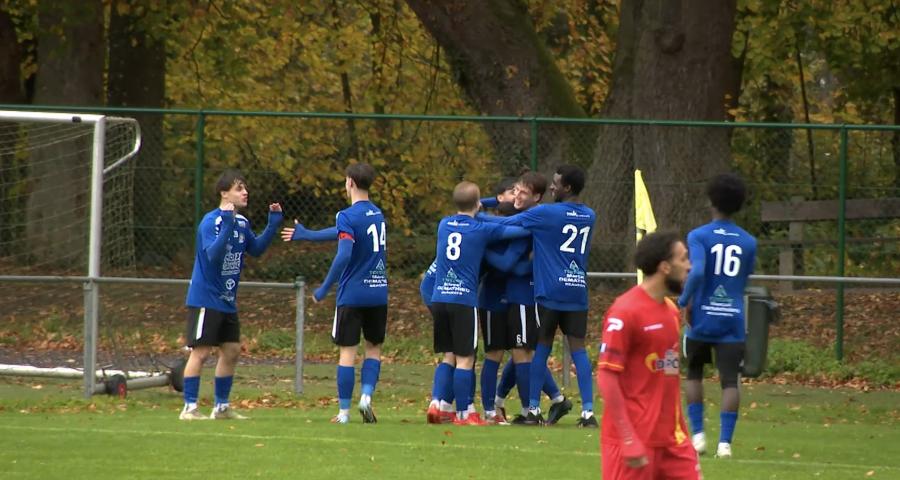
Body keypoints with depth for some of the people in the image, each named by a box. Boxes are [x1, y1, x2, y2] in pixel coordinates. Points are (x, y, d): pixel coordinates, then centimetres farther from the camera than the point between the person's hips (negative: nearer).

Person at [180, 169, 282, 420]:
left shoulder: (242, 222, 7)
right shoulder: (211, 222, -18)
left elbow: (256, 249, 17)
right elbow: (213, 254, -30)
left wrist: (273, 224, 6)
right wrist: (227, 225, -39)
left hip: (228, 300, 8)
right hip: (205, 298, -8)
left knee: (231, 350, 10)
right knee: (200, 351, -7)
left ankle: (221, 407, 20)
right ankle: (189, 408, -2)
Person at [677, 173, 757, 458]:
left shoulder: (699, 236, -7)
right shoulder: (748, 242, 5)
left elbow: (697, 272, -22)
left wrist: (685, 301, -11)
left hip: (703, 318, -2)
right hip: (733, 320, 2)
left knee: (694, 373, 18)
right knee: (730, 381, 1)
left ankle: (697, 434, 12)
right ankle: (725, 442, -8)